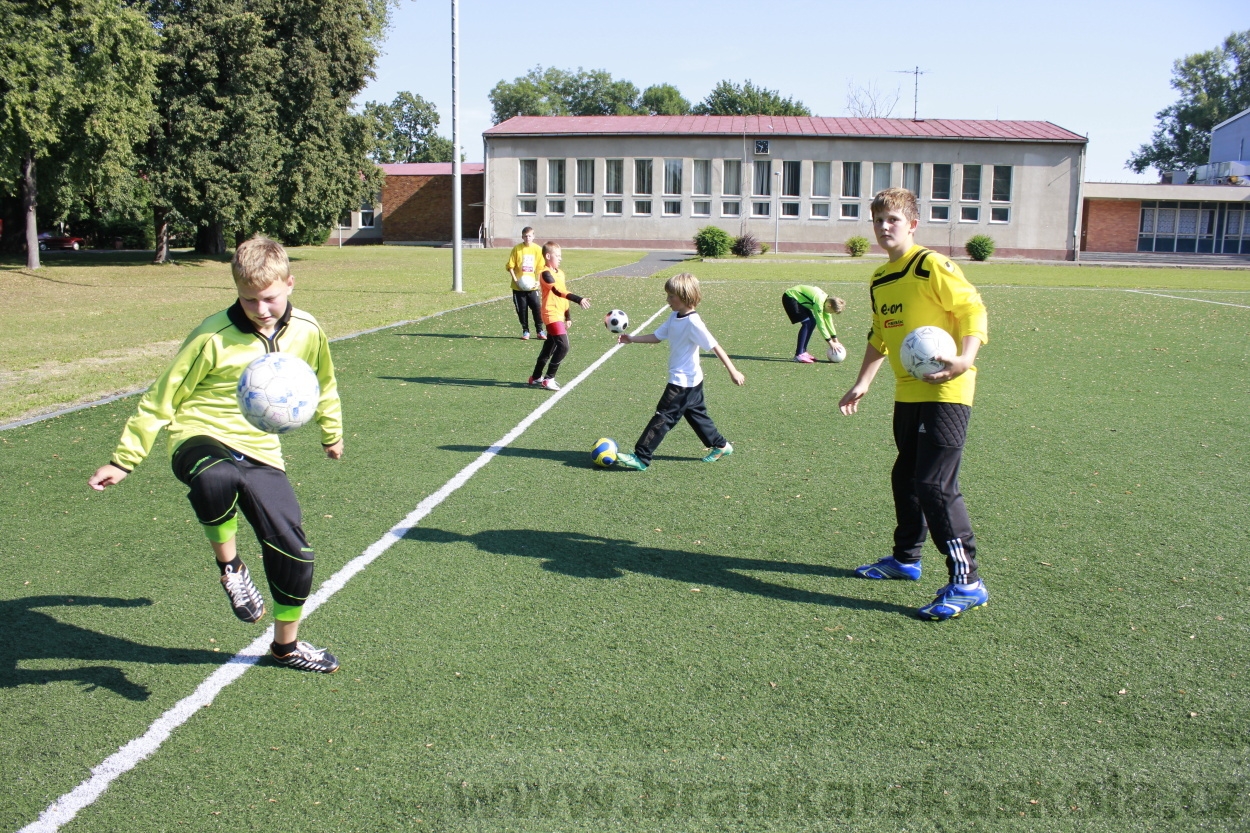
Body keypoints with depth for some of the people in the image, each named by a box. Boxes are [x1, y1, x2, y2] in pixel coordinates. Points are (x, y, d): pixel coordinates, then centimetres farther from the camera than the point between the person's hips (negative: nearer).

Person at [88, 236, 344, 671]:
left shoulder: (307, 331, 0)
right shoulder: (214, 337, -12)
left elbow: (323, 385, 21)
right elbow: (162, 398, -4)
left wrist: (331, 432, 33)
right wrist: (124, 459, -3)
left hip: (262, 452, 4)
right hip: (203, 438, -4)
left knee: (295, 552, -3)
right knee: (216, 479, -42)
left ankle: (287, 646, 25)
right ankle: (229, 565, -11)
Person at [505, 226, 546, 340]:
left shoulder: (538, 249, 0)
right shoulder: (517, 249, -3)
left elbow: (540, 267, 4)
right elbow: (510, 266, 0)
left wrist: (537, 281, -8)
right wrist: (515, 279, -10)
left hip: (532, 285, 0)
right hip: (519, 286, 0)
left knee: (536, 307, -5)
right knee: (522, 309, 4)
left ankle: (540, 331, 6)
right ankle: (525, 331, 16)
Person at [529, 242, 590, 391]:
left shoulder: (560, 273, 14)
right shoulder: (546, 274, -14)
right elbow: (558, 292, -28)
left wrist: (567, 317, 21)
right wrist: (579, 299, -37)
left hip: (559, 316, 9)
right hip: (552, 315, -9)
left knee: (550, 347, 15)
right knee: (563, 346, -17)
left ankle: (536, 377, 27)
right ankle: (549, 379, -9)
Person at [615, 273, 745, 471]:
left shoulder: (693, 322, -21)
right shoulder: (674, 317, 5)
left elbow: (715, 347, -23)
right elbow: (657, 336, 13)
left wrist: (733, 371, -24)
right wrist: (632, 339, 5)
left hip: (684, 382, -9)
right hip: (691, 380, 9)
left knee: (663, 417, -7)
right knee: (696, 414, 20)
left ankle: (641, 459, -4)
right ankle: (720, 446, 34)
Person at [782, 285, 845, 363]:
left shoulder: (828, 300, -2)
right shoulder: (819, 302, -29)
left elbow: (829, 321, 8)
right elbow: (820, 323, -25)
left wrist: (835, 340, 11)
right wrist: (830, 341, -19)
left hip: (799, 298, 10)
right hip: (789, 297, -10)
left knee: (812, 322, 5)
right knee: (807, 323, -18)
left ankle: (803, 351, 12)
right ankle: (798, 355, -19)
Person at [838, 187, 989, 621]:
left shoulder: (932, 266, -12)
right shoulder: (879, 281, 13)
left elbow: (973, 309, -16)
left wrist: (964, 359, -31)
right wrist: (862, 383, 19)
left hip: (945, 392, -9)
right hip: (908, 392, 9)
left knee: (935, 484, -13)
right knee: (906, 477, 19)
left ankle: (966, 581, -6)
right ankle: (906, 558, 36)